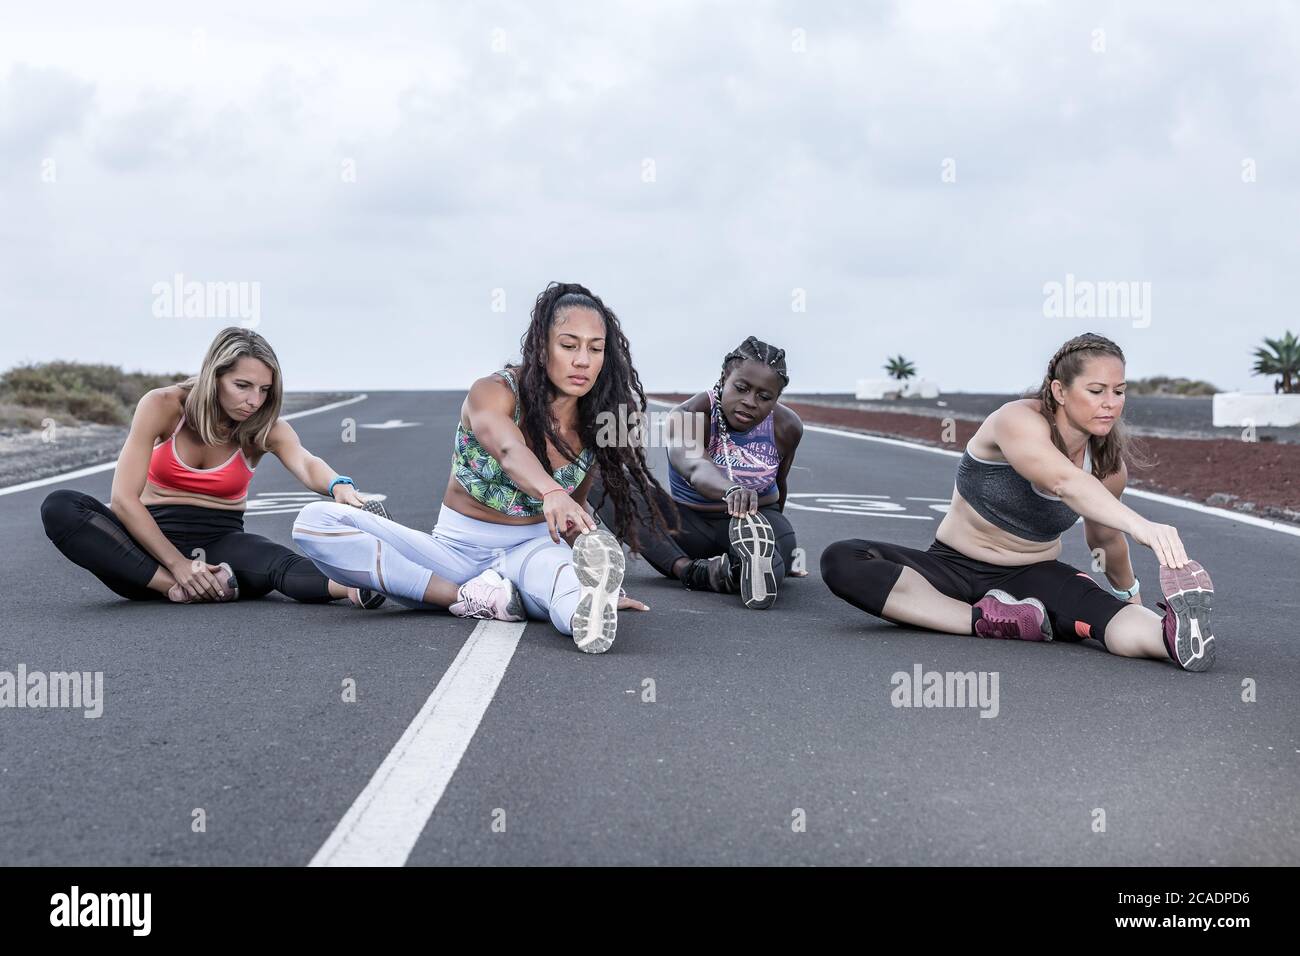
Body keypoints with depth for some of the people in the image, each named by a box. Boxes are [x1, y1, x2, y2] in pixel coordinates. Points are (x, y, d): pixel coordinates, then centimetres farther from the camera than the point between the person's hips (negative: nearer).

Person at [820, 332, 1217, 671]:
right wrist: (1139, 525, -58)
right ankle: (986, 621, -37)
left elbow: (1104, 537, 19)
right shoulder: (1019, 422, -22)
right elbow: (1065, 482, -44)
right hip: (954, 565, -2)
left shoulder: (1110, 464, -4)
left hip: (1032, 577, 3)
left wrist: (1128, 590, 32)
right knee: (841, 561, -31)